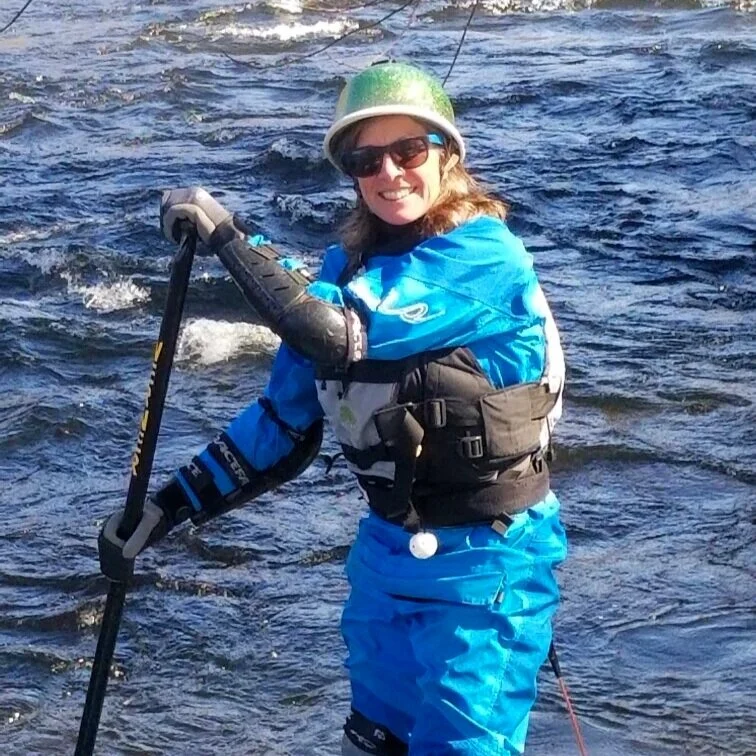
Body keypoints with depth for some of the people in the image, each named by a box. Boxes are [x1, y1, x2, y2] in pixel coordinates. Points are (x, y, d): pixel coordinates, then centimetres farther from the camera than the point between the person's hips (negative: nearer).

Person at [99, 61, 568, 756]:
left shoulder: (483, 256, -19)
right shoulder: (352, 265, 3)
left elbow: (339, 333, -31)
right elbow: (287, 415, 10)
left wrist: (226, 234, -23)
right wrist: (169, 505, 4)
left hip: (484, 561, -7)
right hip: (387, 546, 7)